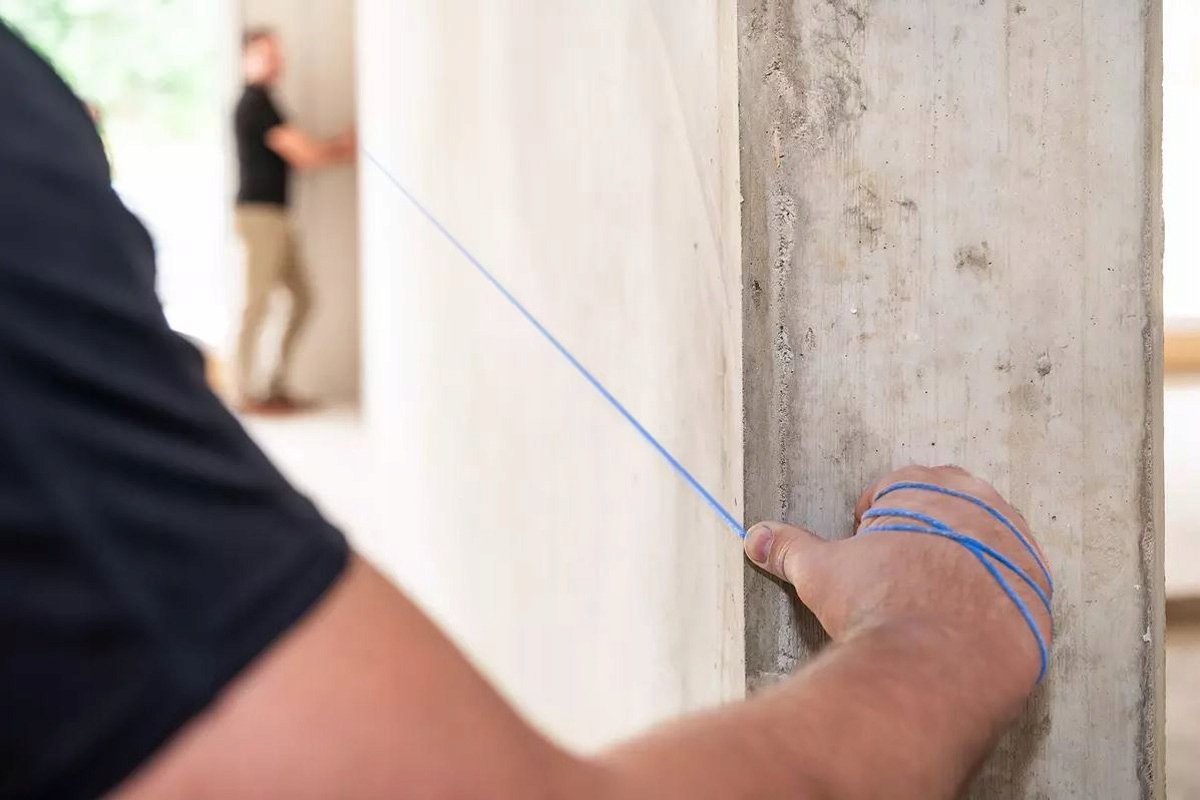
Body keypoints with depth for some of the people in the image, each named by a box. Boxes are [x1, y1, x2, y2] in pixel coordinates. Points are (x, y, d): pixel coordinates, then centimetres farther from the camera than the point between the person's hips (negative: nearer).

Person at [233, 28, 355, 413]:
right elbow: (302, 154, -14)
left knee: (302, 298, 10)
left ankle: (277, 385, 14)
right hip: (260, 212, -10)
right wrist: (343, 150, 2)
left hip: (273, 214, 10)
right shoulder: (257, 102, -11)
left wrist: (338, 147, 6)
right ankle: (248, 393, -4)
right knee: (258, 304, -8)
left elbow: (295, 152, 18)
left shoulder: (258, 101, 20)